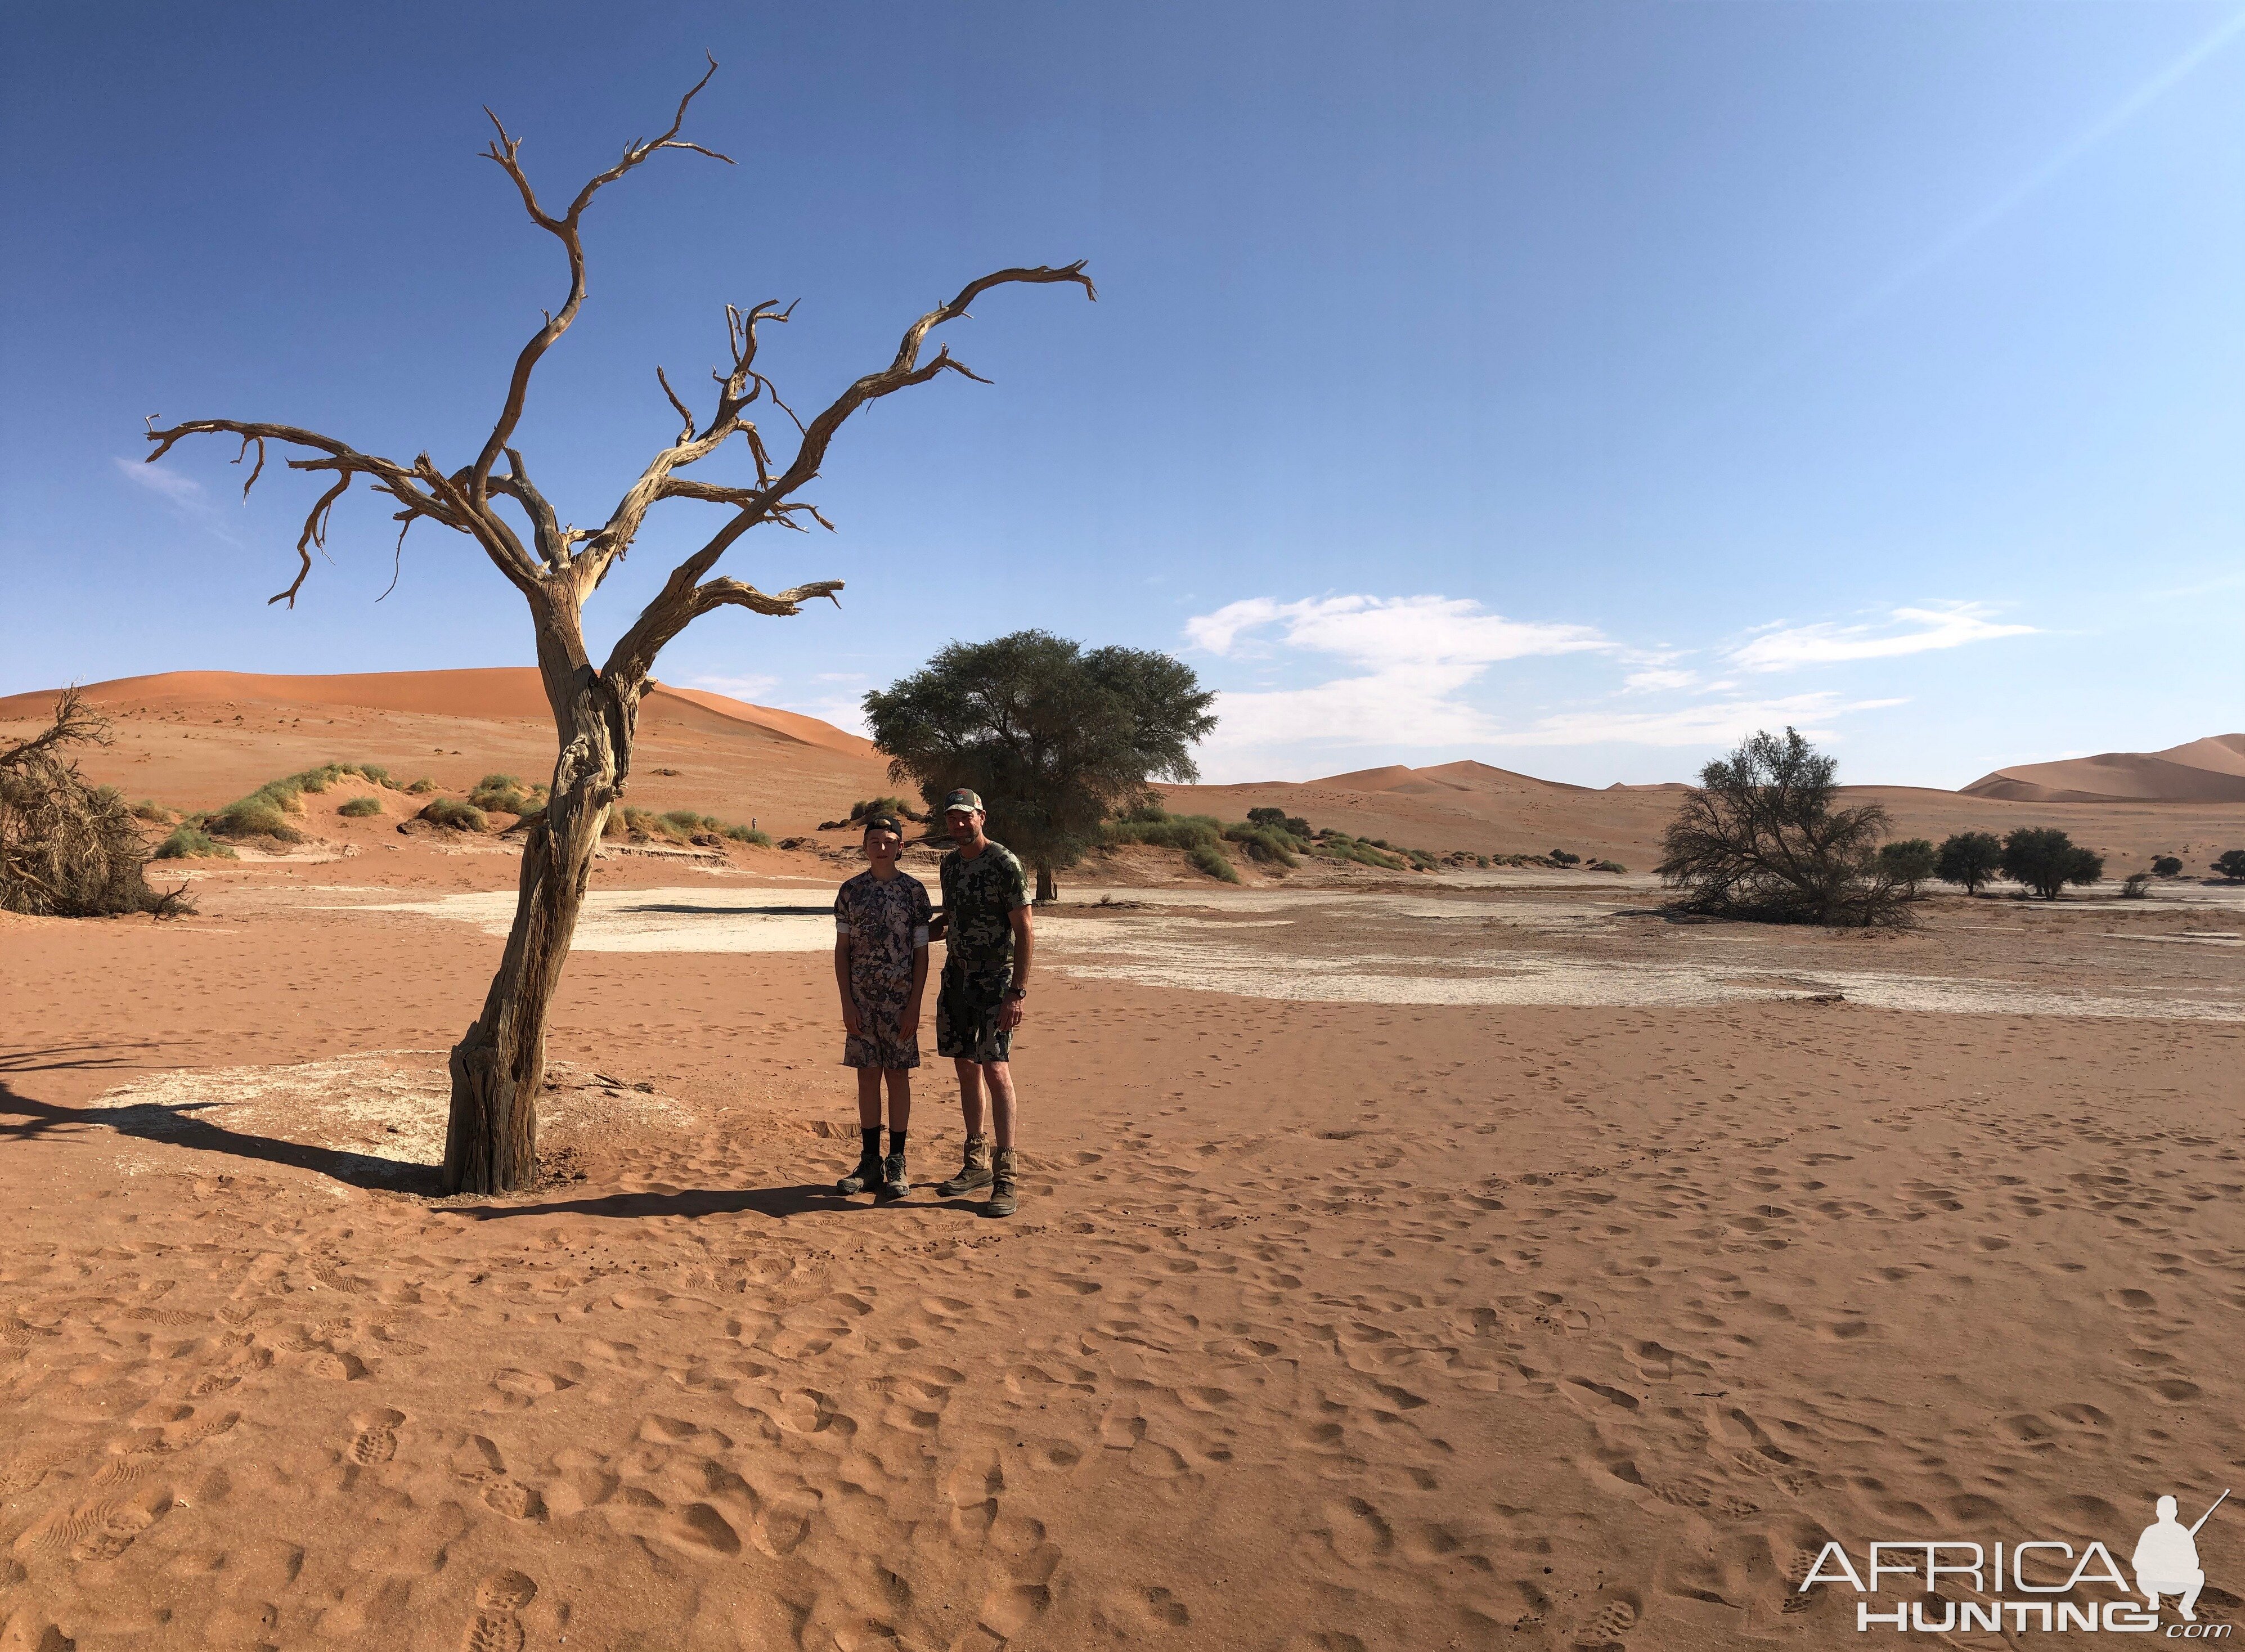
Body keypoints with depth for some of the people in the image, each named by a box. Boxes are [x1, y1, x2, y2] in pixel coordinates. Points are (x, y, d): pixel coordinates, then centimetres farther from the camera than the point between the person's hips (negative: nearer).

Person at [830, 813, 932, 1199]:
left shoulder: (914, 890, -1)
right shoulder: (851, 891, 4)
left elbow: (921, 953, -1)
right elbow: (842, 949, 5)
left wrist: (914, 1006, -7)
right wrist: (847, 1003, -3)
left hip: (900, 1000, -2)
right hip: (862, 1000, 2)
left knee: (898, 1077, 4)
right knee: (868, 1077, 7)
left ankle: (897, 1165, 12)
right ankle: (870, 1163, 16)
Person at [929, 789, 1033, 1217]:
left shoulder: (1004, 864, -12)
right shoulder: (950, 863, 11)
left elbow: (1024, 932, -14)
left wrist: (1018, 993, -20)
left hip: (995, 979, -7)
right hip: (957, 976, 7)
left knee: (995, 1069, -12)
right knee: (967, 1068, 10)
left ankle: (1006, 1176, -8)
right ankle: (977, 1163, 21)